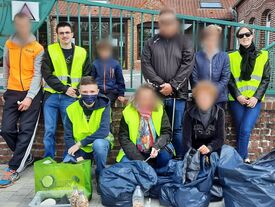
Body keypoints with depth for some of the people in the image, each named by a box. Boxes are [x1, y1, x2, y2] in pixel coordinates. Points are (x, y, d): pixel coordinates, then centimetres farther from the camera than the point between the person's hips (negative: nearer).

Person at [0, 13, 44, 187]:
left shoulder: (38, 48, -5)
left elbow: (37, 75, -8)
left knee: (26, 131, -7)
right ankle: (26, 157, 21)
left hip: (32, 93, -4)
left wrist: (29, 97, -15)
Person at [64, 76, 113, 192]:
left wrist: (80, 143, -27)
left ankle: (101, 176, -10)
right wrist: (78, 156, -21)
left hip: (100, 143, -2)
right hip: (79, 148, 3)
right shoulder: (71, 109, -8)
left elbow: (103, 131, -27)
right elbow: (68, 136, -8)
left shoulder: (103, 106, -15)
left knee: (98, 144, -36)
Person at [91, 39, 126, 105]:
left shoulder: (115, 64, 2)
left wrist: (121, 94, 7)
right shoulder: (95, 64, 4)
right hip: (98, 91, 1)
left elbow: (120, 80, 9)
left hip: (112, 92, -1)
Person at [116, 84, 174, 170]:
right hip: (135, 152, 0)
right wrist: (138, 159, -19)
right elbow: (123, 137, -8)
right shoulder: (128, 112, -9)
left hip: (154, 151, 1)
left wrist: (157, 146, -28)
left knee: (166, 153, -29)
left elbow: (167, 132, -6)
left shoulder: (160, 110, -7)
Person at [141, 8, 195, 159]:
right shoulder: (151, 43, 10)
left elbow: (188, 65, -2)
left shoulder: (184, 42, 8)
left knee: (177, 129, 7)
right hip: (155, 94, 1)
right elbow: (146, 66, 0)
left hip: (178, 94, -1)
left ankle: (180, 160, 19)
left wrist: (172, 85, -11)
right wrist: (160, 84, -11)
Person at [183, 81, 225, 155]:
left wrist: (209, 148, -24)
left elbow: (220, 138, -5)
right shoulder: (189, 114, -3)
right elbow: (187, 139, -8)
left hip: (214, 151, 2)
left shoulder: (219, 112, -2)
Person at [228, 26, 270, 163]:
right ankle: (244, 159, 18)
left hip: (254, 100, 0)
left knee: (245, 131, -14)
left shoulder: (263, 56, 7)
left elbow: (266, 79, 3)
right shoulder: (232, 57, 6)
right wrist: (238, 96, -11)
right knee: (240, 132, 3)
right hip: (237, 101, 1)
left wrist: (256, 97, -8)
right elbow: (229, 80, 2)